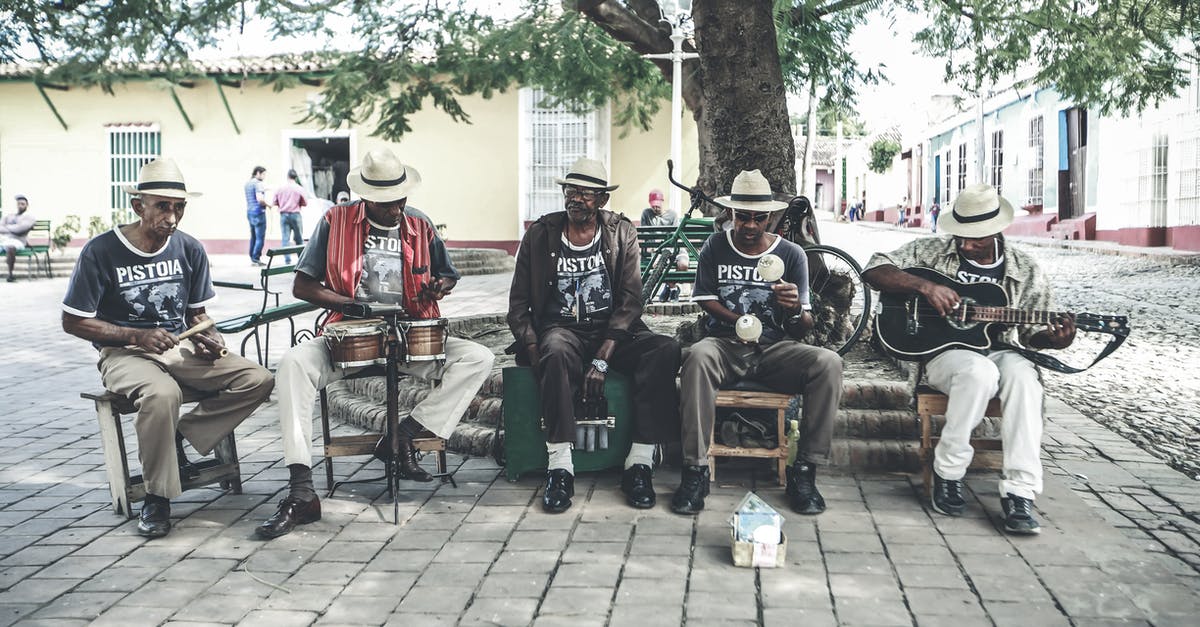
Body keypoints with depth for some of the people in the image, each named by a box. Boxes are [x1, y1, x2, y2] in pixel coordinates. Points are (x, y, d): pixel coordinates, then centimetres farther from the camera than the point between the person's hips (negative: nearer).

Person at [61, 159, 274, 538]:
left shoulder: (189, 250, 3)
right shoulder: (101, 251, -10)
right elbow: (73, 322, -6)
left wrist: (209, 337, -9)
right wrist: (136, 336, -18)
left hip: (180, 349, 5)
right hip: (124, 354, -5)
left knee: (259, 380, -16)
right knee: (162, 393, -39)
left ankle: (178, 437, -7)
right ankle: (156, 498, -20)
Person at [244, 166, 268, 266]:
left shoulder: (247, 183, 14)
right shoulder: (258, 183, -13)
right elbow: (260, 199, -24)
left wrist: (263, 189, 21)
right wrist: (268, 205, -9)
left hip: (249, 212, 9)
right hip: (258, 212, -9)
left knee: (253, 236, 14)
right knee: (260, 237, -5)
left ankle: (252, 257, 16)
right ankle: (256, 259, -7)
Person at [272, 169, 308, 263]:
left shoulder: (280, 188, 1)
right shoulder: (299, 189, -5)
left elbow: (274, 202, 3)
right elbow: (305, 203, -2)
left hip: (283, 215, 1)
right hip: (295, 215, -1)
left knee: (285, 239, 3)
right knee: (299, 238, 9)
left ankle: (287, 260, -2)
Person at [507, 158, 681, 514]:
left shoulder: (622, 234, 4)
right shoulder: (539, 235, 5)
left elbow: (630, 300, -5)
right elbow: (518, 303, 6)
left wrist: (603, 358, -18)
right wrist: (533, 350, -13)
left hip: (612, 330, 1)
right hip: (560, 328, -1)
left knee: (665, 350, -29)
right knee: (556, 353, -38)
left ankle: (639, 466, -27)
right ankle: (560, 469, -35)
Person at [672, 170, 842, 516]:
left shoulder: (792, 254, 3)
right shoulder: (715, 247, 5)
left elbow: (803, 328, 0)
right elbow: (706, 300, 6)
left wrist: (795, 309, -24)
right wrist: (737, 321, -12)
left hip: (774, 348, 1)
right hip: (726, 344, -1)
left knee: (829, 362, -28)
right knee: (698, 355, -36)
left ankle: (804, 470, -20)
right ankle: (695, 469, -31)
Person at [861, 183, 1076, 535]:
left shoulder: (1025, 272, 9)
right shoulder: (931, 252, 4)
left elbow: (1033, 332, 13)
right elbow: (874, 271, -4)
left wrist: (1054, 339, -11)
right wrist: (924, 286, -17)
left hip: (998, 351, 2)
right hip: (942, 351, -2)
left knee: (1022, 373, -34)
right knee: (979, 371, -37)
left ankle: (1019, 493, -33)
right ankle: (948, 473, -20)